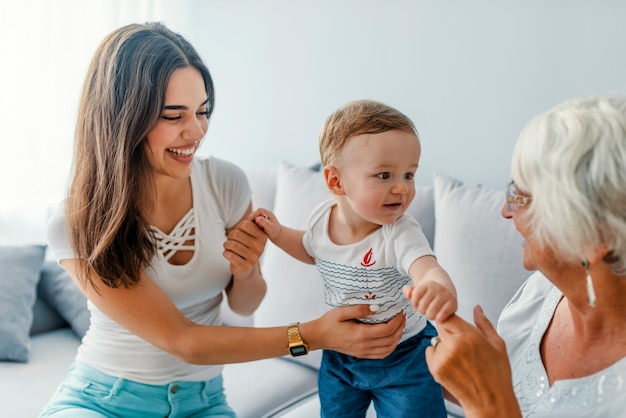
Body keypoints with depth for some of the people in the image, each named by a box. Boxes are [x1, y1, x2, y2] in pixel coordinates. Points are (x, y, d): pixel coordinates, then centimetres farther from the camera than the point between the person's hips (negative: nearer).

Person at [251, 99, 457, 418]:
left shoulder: (401, 233, -30)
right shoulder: (322, 218, -14)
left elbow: (428, 271, -51)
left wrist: (440, 287, -73)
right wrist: (279, 233, -4)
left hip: (402, 359, -5)